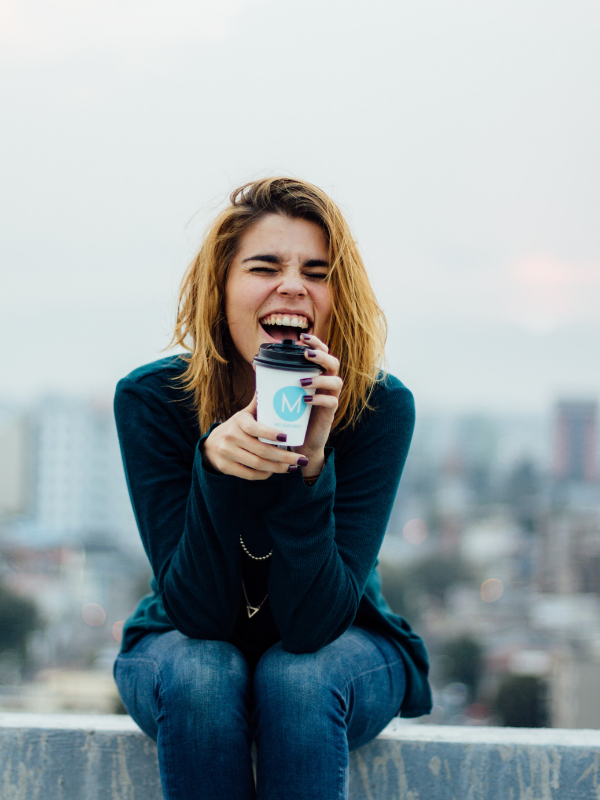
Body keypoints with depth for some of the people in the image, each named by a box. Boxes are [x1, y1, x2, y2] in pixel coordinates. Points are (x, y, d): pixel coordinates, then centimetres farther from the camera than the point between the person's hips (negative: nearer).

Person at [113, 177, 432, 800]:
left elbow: (313, 621, -27)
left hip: (344, 649, 0)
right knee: (200, 678, -33)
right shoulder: (150, 399, -20)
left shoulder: (381, 408, -22)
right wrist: (213, 464, -40)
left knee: (297, 679, -33)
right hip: (184, 647, 0)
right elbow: (199, 612, -24)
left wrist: (310, 464, -41)